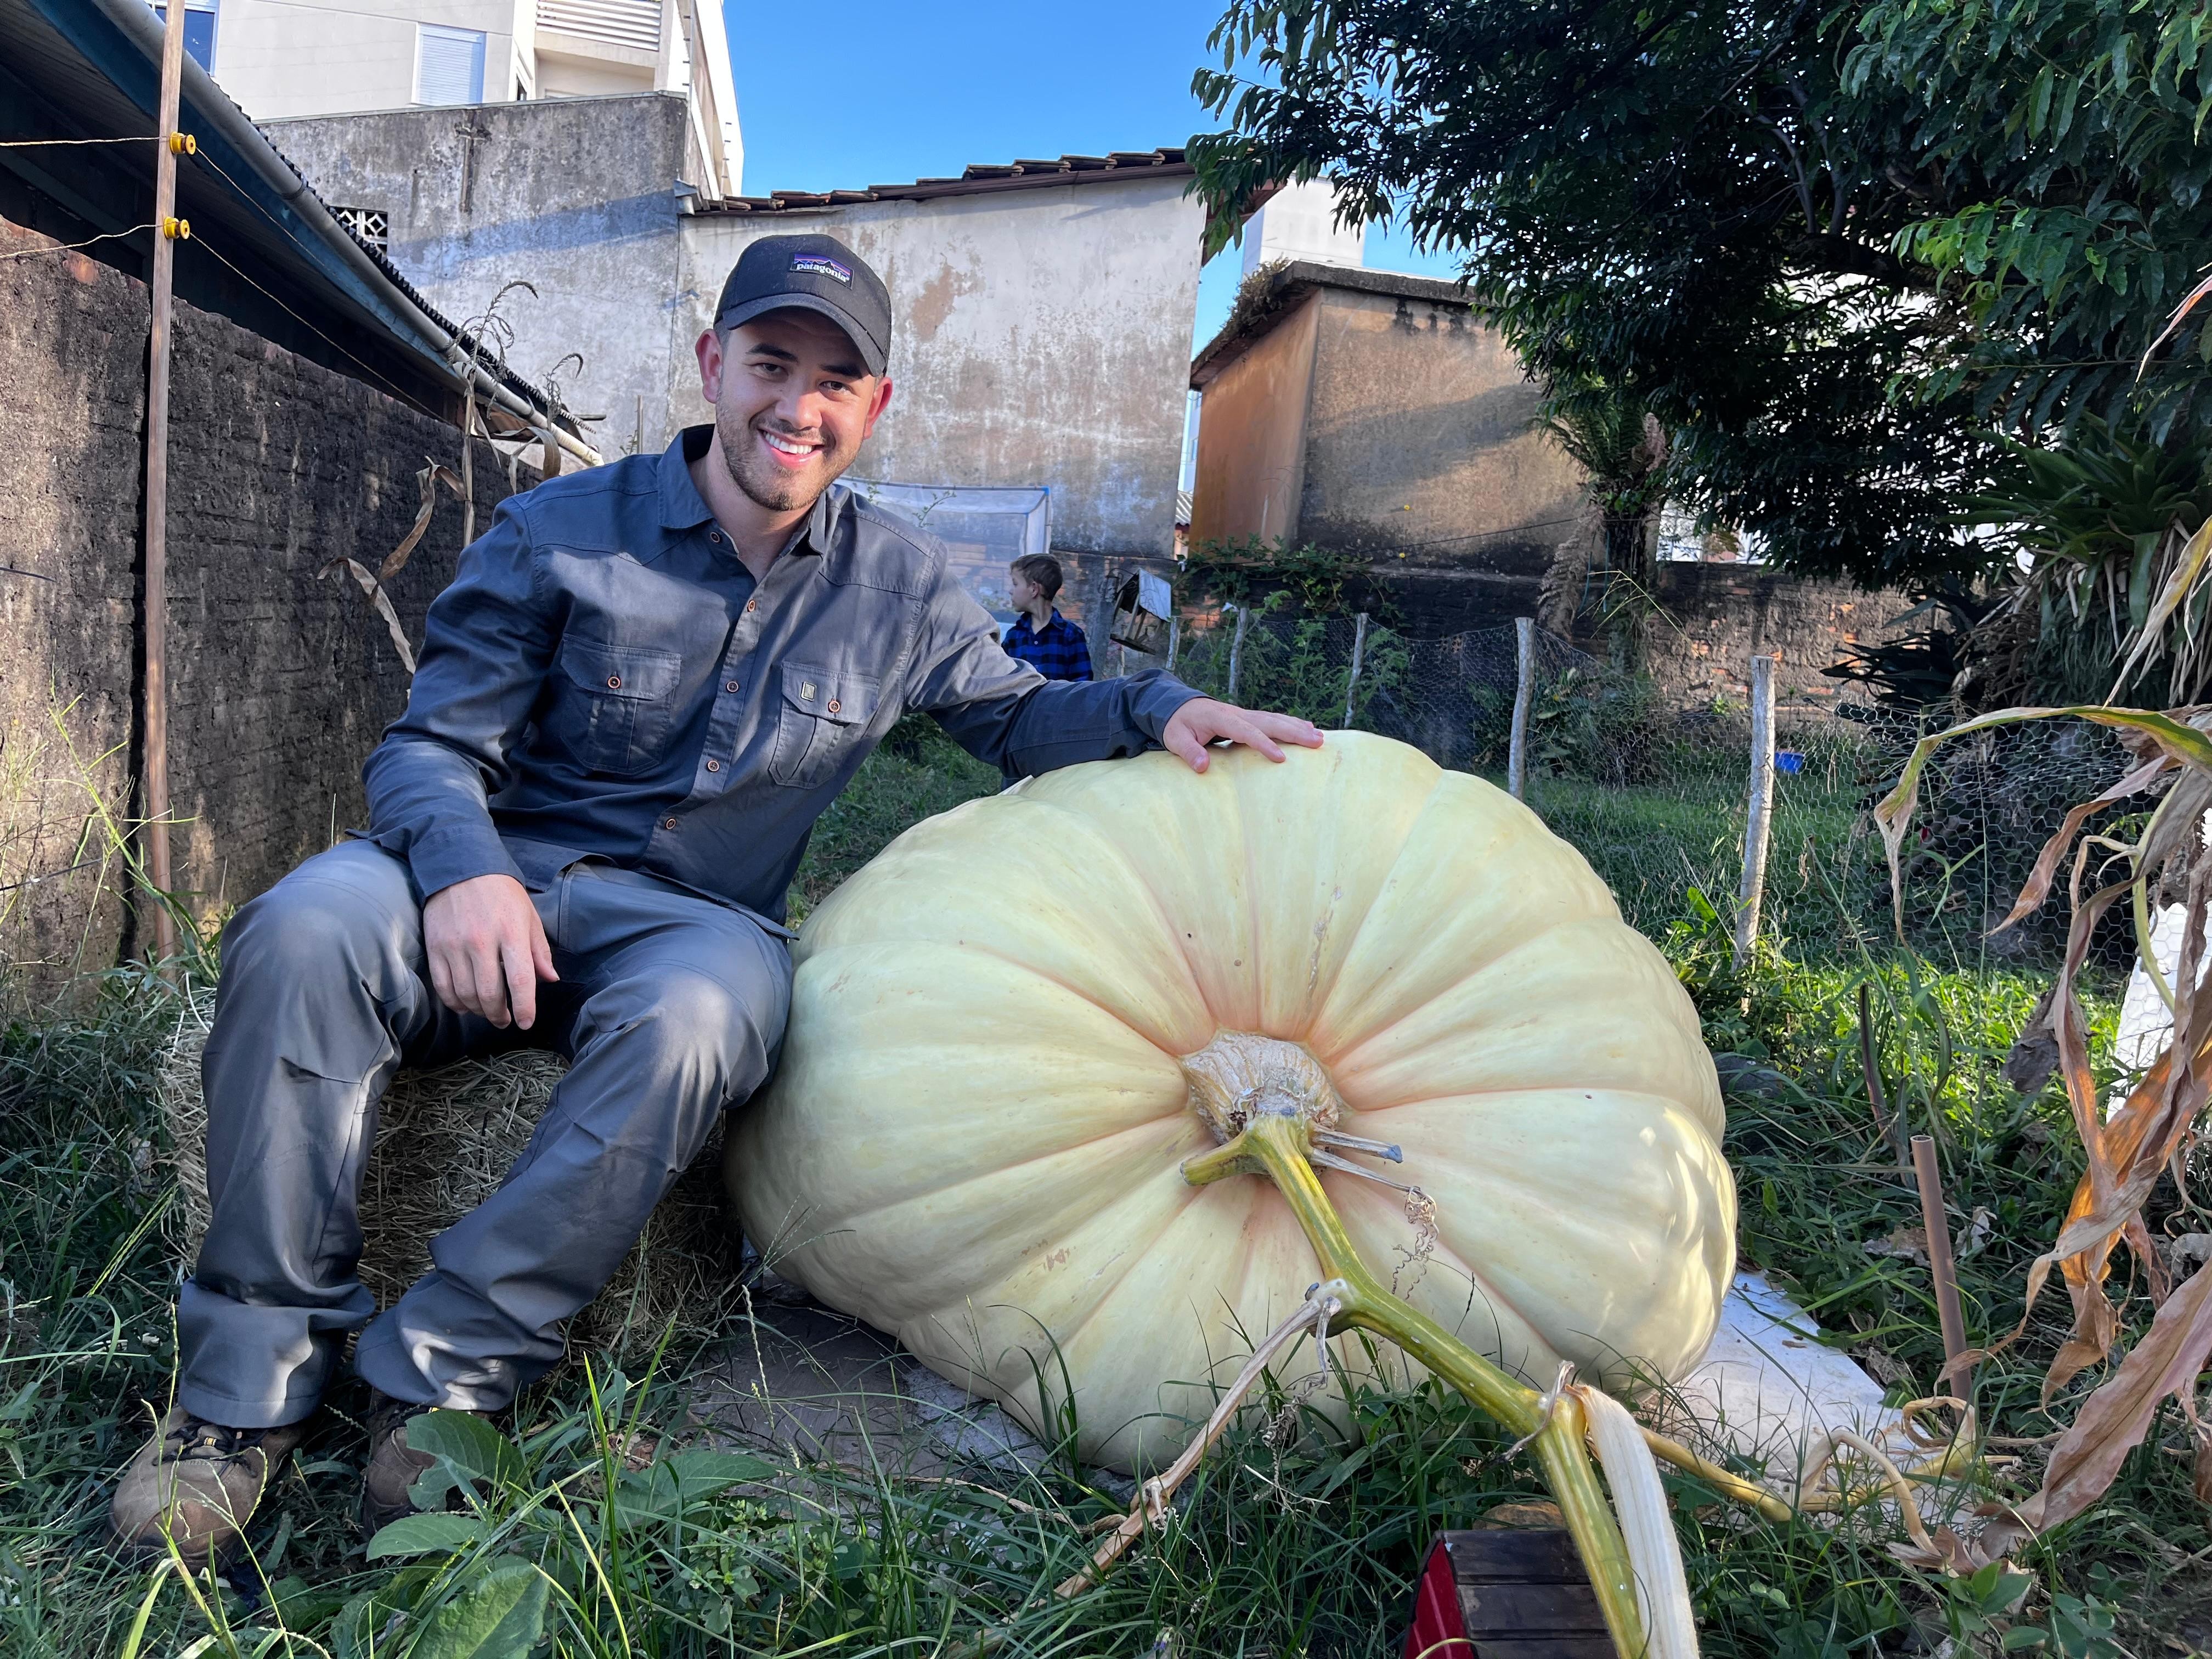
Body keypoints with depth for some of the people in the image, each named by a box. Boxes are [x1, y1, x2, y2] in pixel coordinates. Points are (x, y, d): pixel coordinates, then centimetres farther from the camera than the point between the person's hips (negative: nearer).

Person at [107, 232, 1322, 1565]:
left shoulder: (899, 585, 7)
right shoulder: (562, 532, 0)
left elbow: (1013, 713, 18)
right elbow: (430, 744, -1)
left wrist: (1157, 708, -2)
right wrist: (461, 865, -24)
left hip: (698, 920, 0)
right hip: (505, 886, 1)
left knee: (694, 1018, -37)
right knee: (307, 928, -30)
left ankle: (447, 1369, -21)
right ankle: (256, 1379, -15)